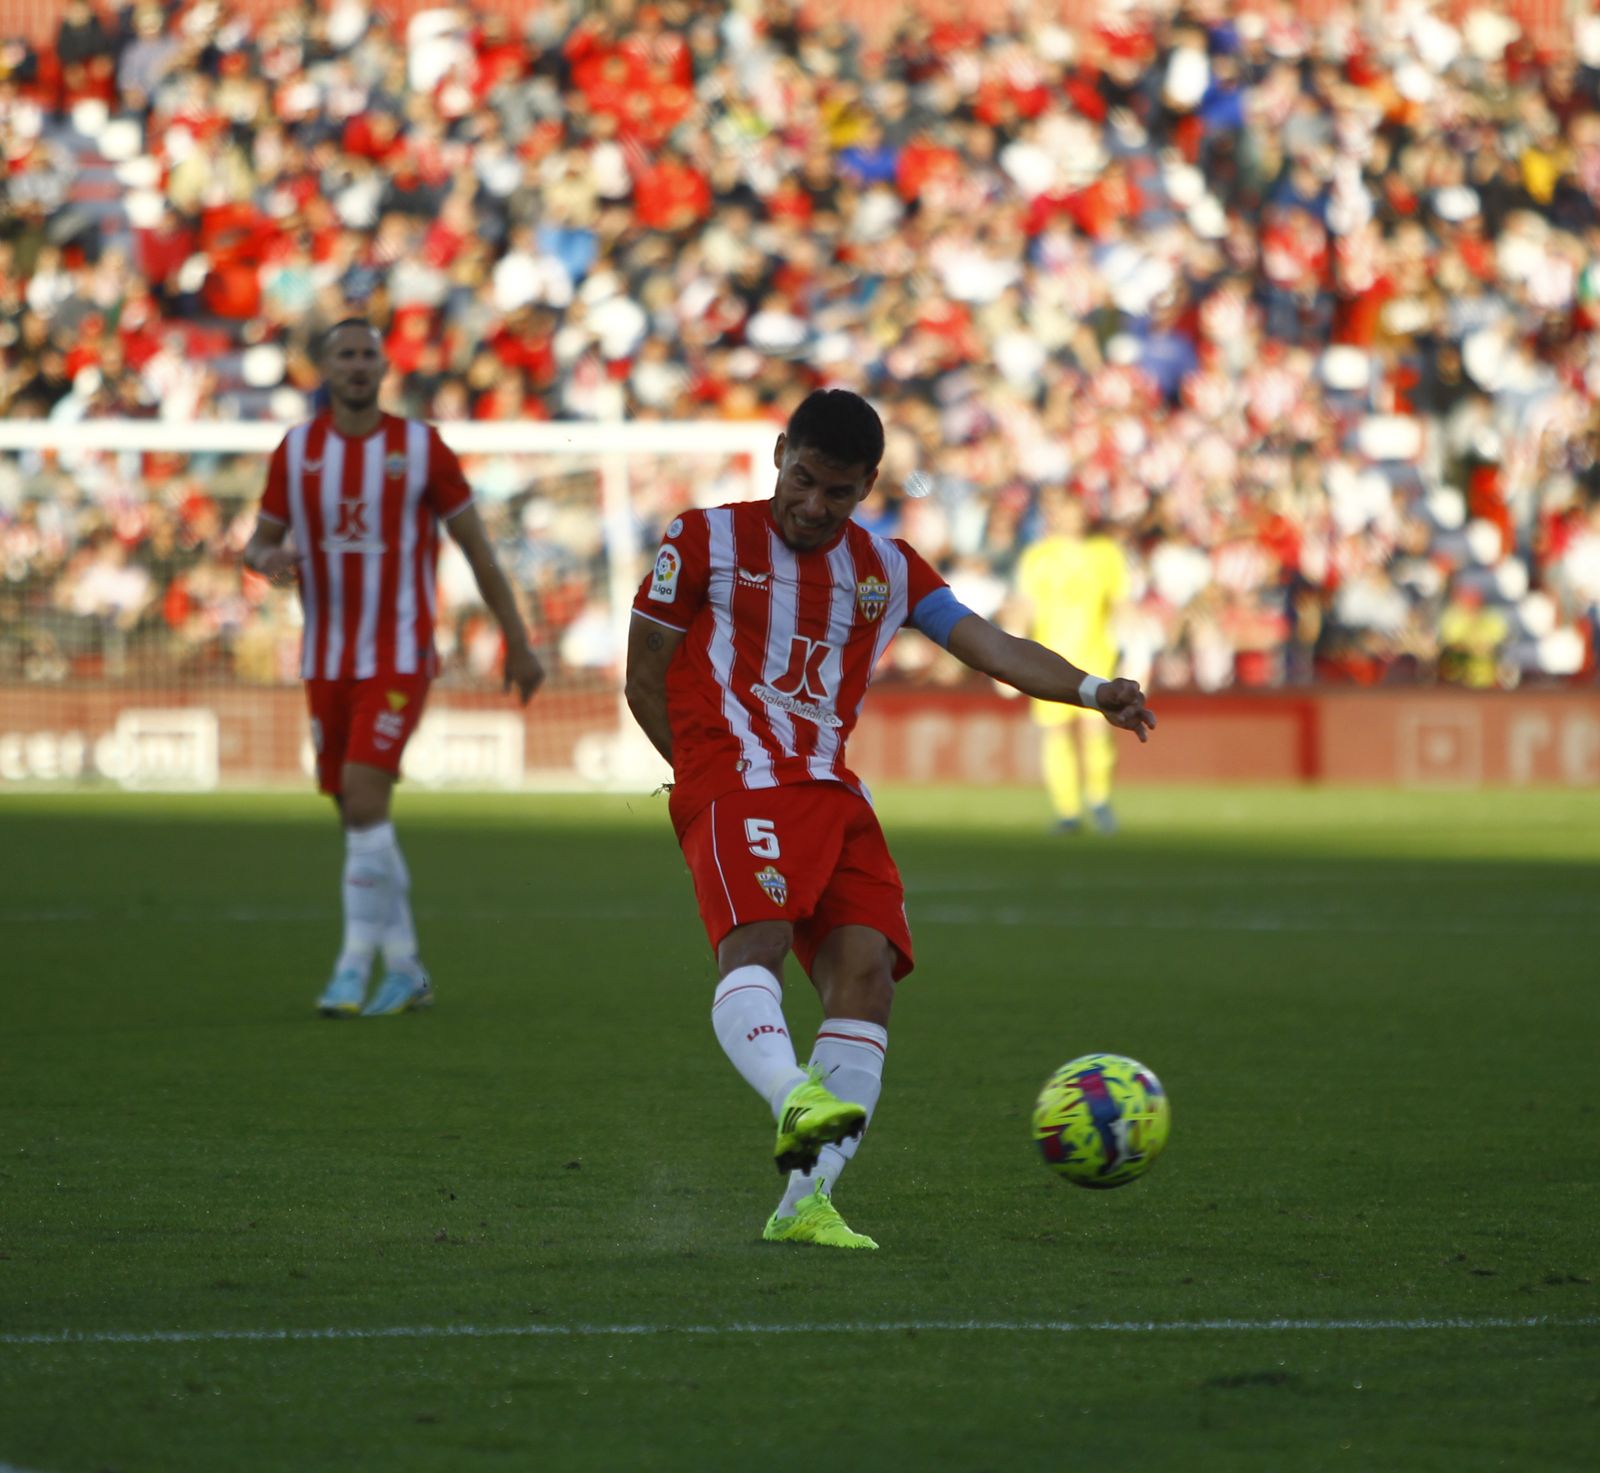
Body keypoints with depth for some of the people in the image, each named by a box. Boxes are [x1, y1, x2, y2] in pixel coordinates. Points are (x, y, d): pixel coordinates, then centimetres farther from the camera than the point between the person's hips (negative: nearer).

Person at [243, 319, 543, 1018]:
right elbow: (258, 543, 10)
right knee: (359, 817, 8)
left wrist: (517, 643, 3)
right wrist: (269, 558, -16)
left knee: (365, 797, -19)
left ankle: (354, 968, -16)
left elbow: (477, 548, 2)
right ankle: (404, 970, 20)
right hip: (327, 662, 4)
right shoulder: (296, 450, 4)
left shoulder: (421, 447, -4)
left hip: (400, 656, -4)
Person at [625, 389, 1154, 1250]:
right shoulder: (708, 540, 8)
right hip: (735, 784, -5)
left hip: (832, 793, 5)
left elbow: (988, 646, 10)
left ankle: (806, 1204, -15)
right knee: (756, 942, -29)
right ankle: (794, 1100, -57)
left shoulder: (887, 569, 19)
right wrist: (714, 777, 0)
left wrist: (1093, 691, -6)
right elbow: (644, 678, 9)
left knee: (866, 966, -13)